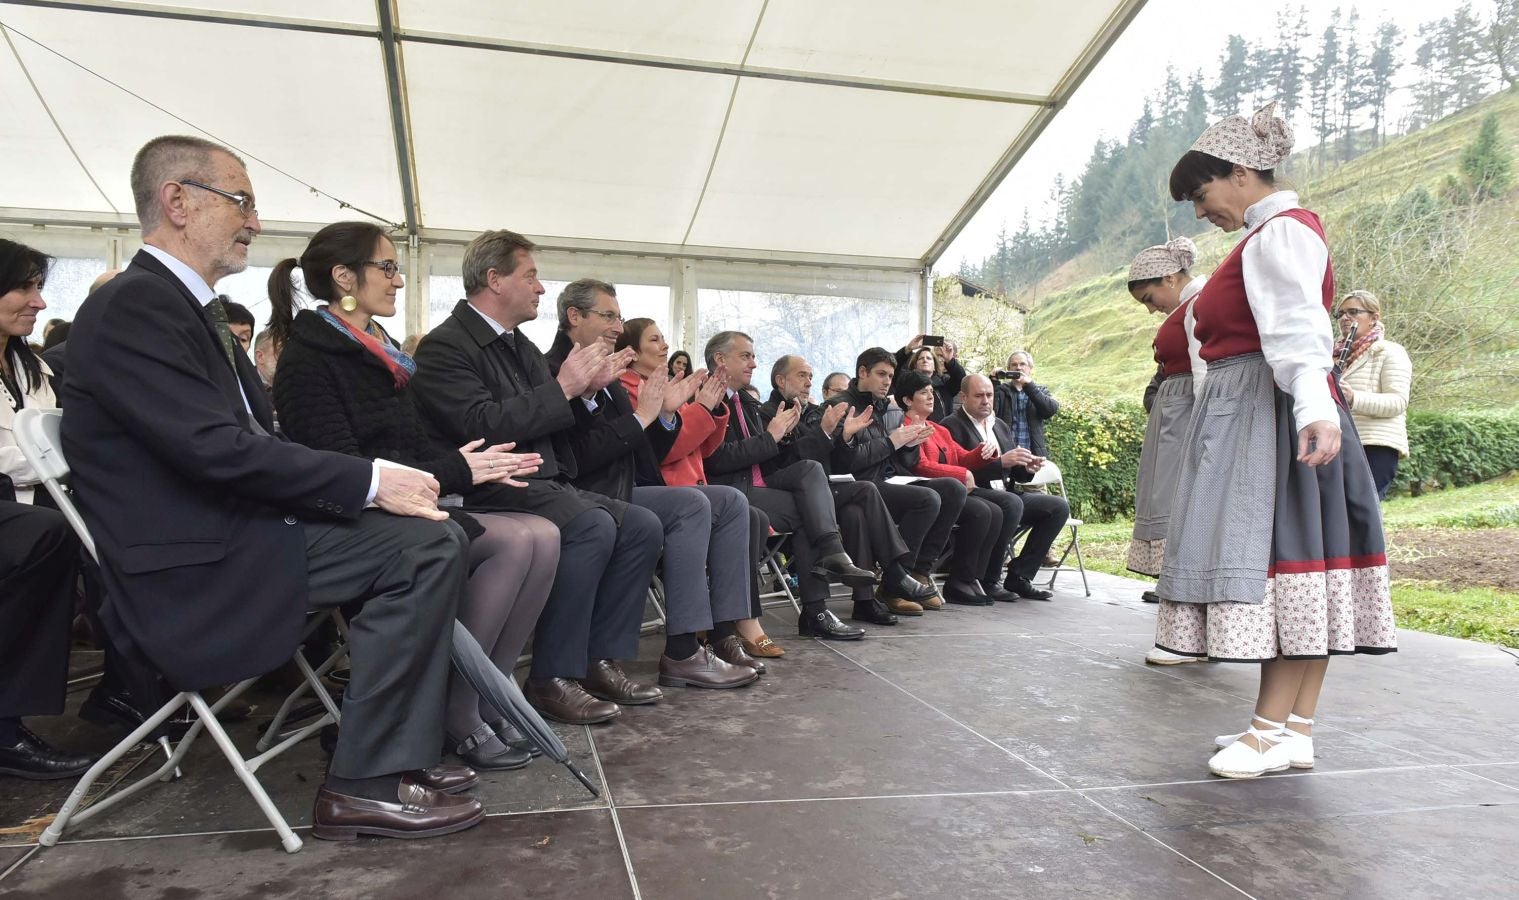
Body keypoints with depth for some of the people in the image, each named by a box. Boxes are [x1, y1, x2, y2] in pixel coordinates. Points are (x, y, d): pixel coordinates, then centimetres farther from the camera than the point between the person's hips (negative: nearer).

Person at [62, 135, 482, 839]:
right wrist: (371, 480, -20)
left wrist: (373, 481, 0)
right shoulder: (131, 307, -14)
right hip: (192, 572, -10)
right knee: (430, 544, -19)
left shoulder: (193, 307, 17)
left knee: (425, 536, 8)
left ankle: (396, 755, 10)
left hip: (235, 532, 10)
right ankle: (363, 784, -9)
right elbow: (217, 451, -24)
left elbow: (254, 437, 14)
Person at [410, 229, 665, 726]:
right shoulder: (445, 346, -8)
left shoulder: (520, 346, 17)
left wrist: (587, 390, -1)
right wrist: (562, 388, -17)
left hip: (544, 483, 9)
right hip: (490, 492, -9)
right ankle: (552, 677, -19)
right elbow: (483, 427, -22)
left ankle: (600, 660, -1)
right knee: (592, 526, -30)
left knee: (642, 526, -5)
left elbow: (552, 424, 17)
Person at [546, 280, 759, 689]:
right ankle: (682, 654, -22)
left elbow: (644, 455, 17)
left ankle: (723, 636, -5)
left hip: (624, 490, 10)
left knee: (731, 502, 0)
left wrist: (666, 413, 1)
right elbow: (578, 456, -22)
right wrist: (640, 416, -16)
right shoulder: (552, 372, -10)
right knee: (692, 504, -27)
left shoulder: (606, 377, 18)